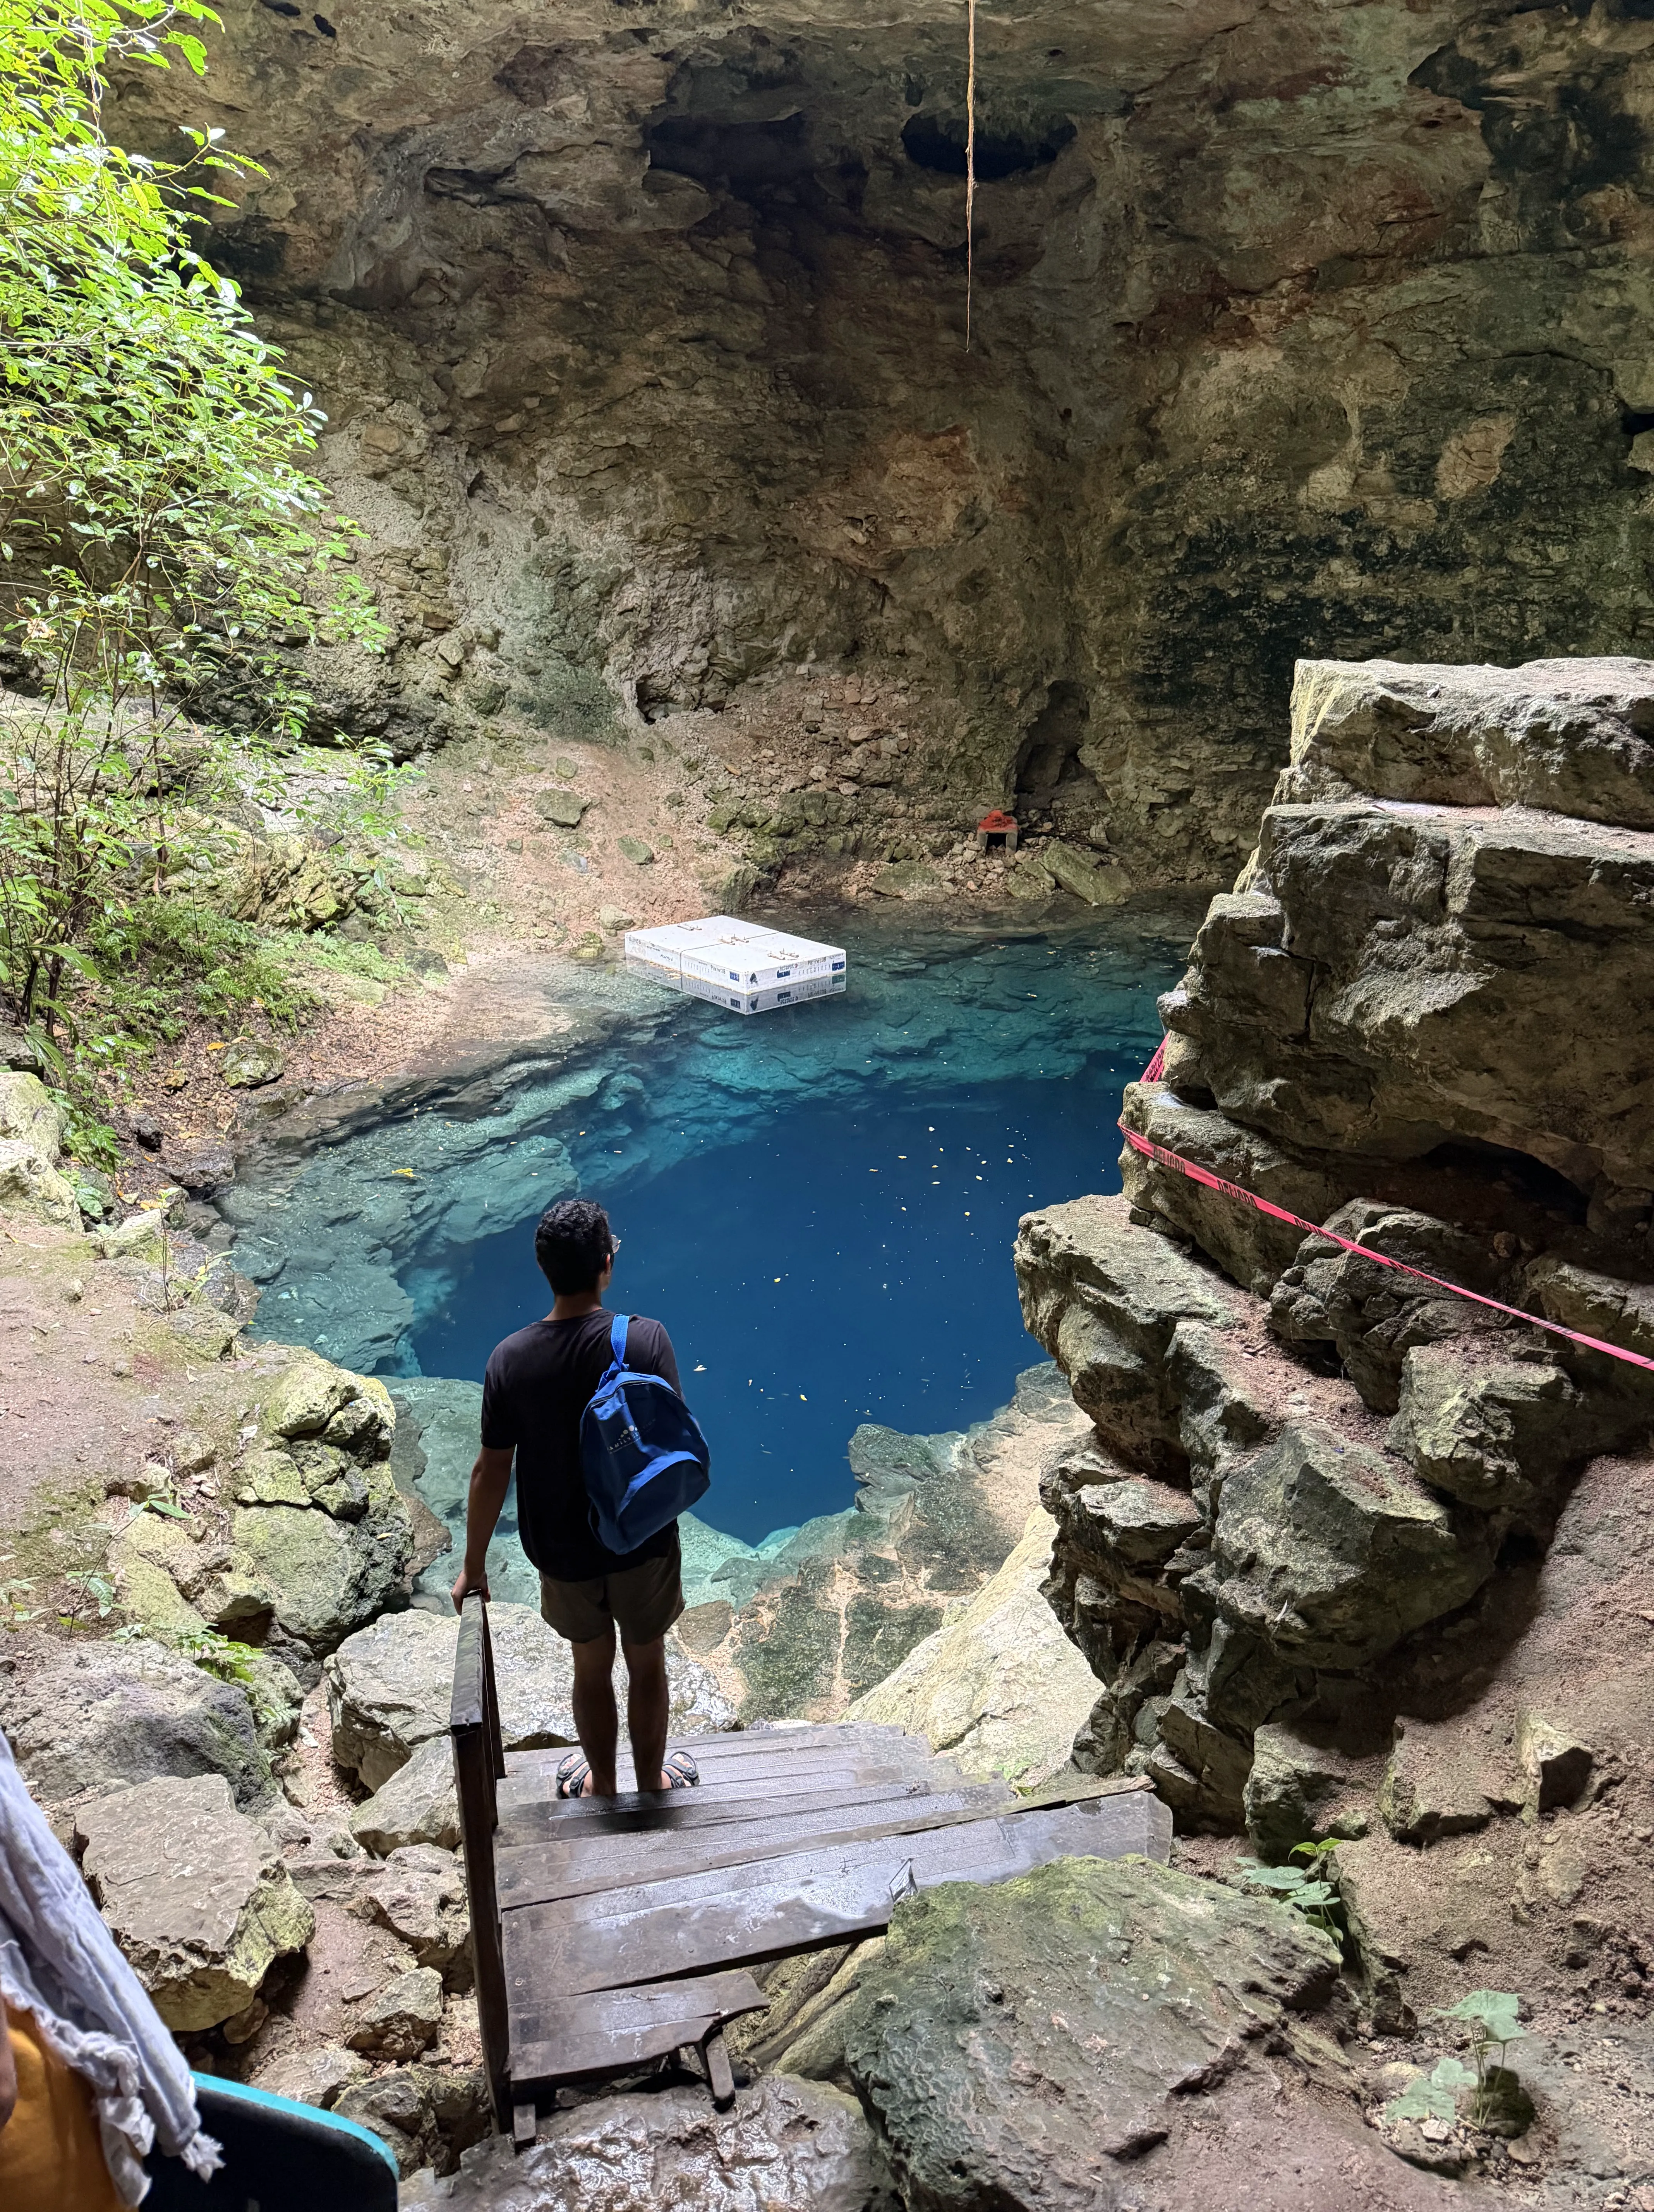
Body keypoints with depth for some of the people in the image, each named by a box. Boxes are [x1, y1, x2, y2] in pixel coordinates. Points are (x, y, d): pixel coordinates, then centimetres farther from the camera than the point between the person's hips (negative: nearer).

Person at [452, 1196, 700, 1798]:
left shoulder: (510, 1359, -16)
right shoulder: (645, 1339, -22)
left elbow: (492, 1470, -10)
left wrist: (473, 1566, 2)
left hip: (563, 1550, 2)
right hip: (644, 1541, -1)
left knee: (592, 1669, 24)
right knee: (647, 1664, 22)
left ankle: (601, 1787, 45)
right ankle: (653, 1783, 42)